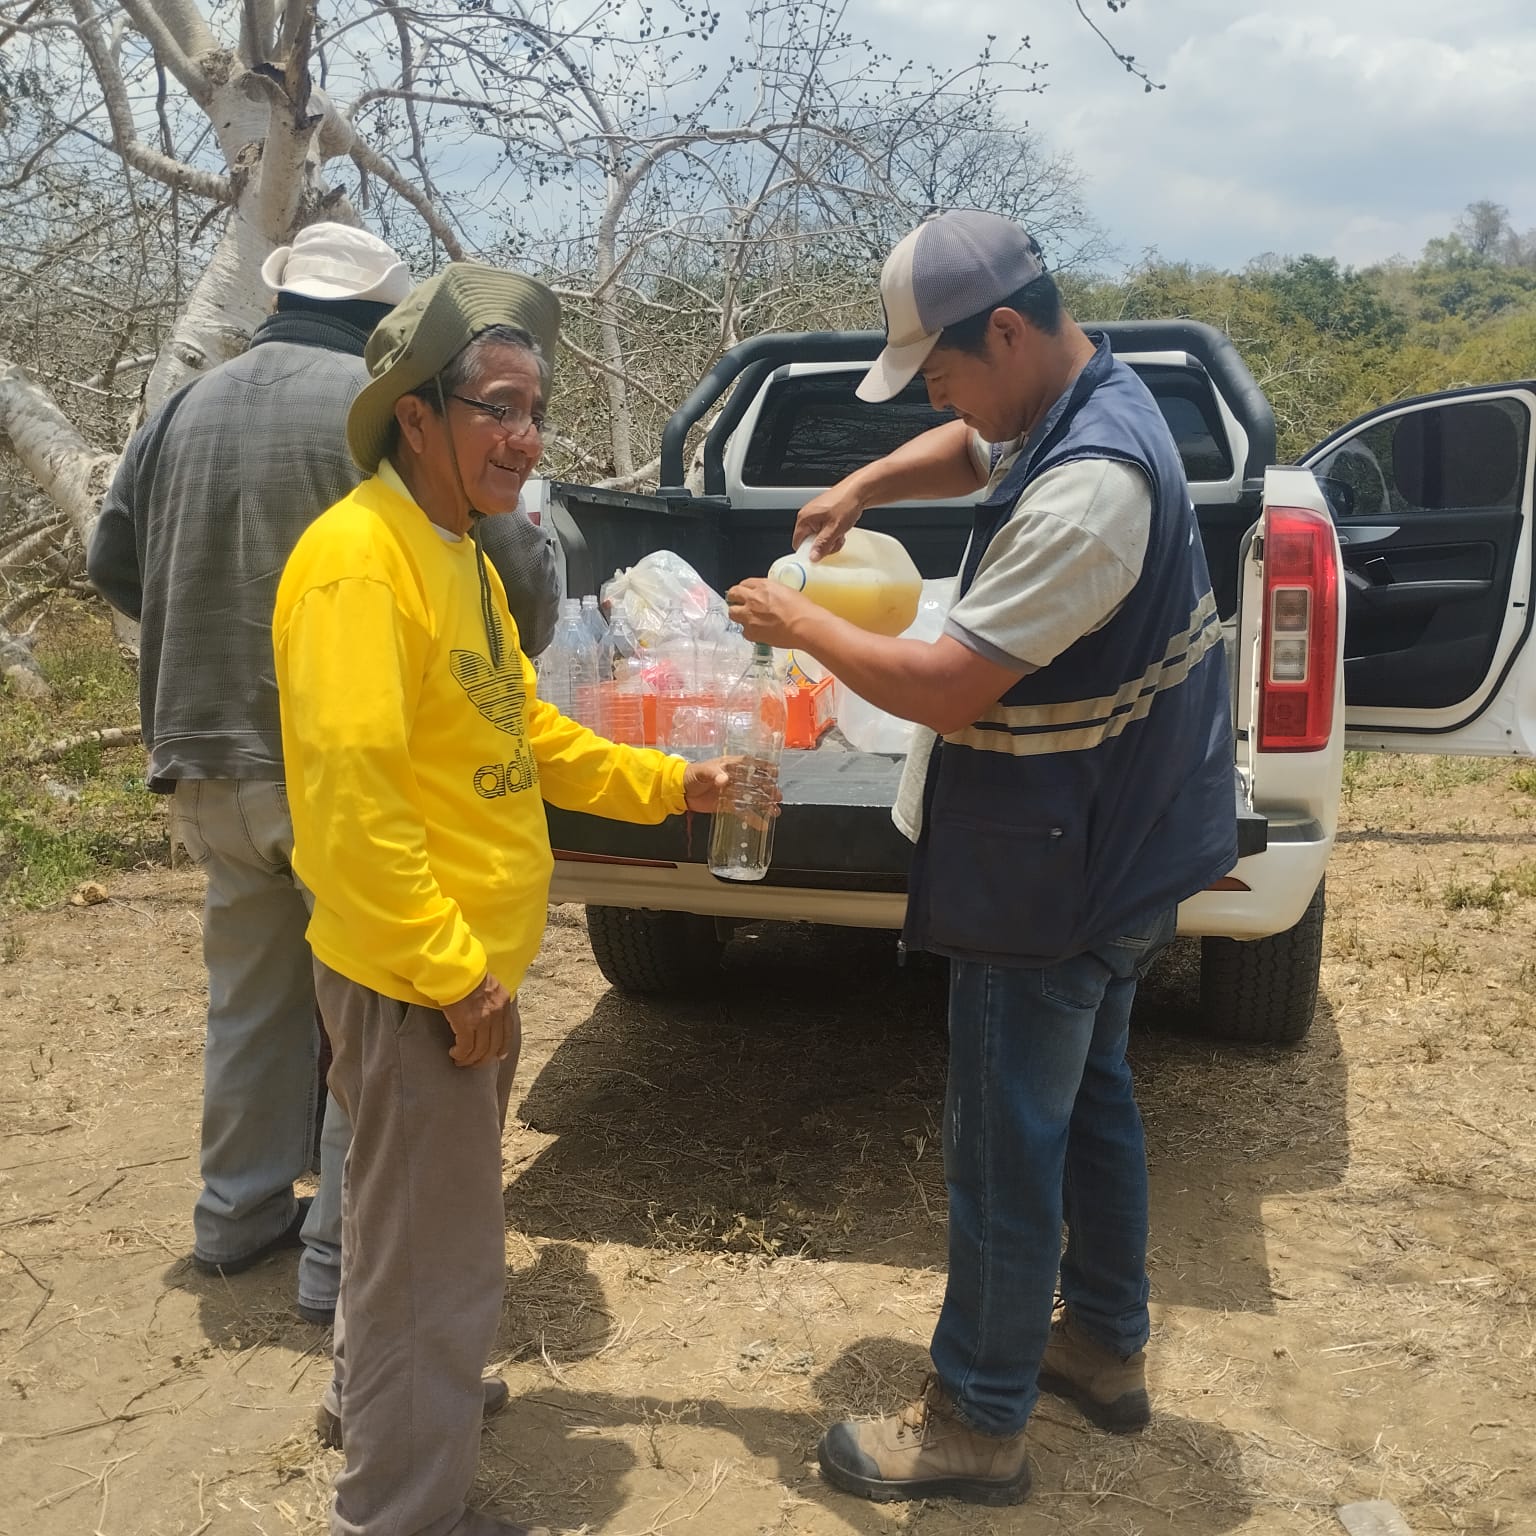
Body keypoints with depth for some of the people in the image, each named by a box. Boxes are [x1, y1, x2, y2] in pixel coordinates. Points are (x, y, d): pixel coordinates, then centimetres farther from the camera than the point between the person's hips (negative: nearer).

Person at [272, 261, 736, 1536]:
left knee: (420, 1213, 27)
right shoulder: (357, 556, -21)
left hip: (472, 964, 10)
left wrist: (669, 784, 11)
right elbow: (349, 795, -27)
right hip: (417, 982, -10)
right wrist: (451, 974, -23)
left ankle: (381, 1393, 49)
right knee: (438, 1253, 5)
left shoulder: (458, 555, 10)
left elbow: (525, 735, 18)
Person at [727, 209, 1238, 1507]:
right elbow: (972, 451, 23)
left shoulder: (1087, 487, -29)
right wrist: (866, 485, 4)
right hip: (1122, 852, 10)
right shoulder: (1088, 398, 2)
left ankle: (979, 1422, 20)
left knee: (1005, 1149, 4)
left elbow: (945, 687, -27)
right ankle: (1106, 1345, 40)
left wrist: (801, 627, -13)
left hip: (1054, 885, -10)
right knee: (1088, 1097, 23)